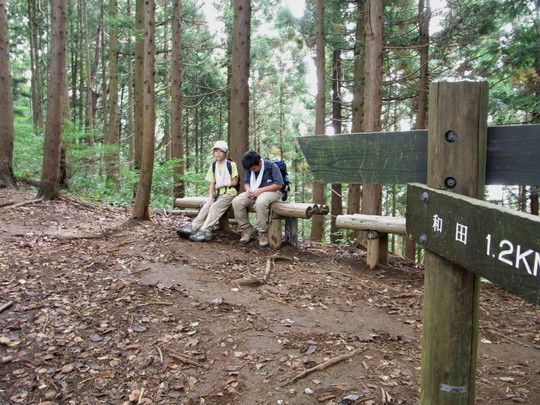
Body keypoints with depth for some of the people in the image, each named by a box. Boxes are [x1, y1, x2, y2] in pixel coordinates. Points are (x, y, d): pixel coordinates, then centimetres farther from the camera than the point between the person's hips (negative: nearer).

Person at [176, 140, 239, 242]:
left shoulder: (231, 165, -2)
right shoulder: (213, 166, 12)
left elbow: (235, 182, -4)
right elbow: (212, 184, 8)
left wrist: (220, 185, -2)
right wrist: (210, 196, -8)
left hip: (229, 193, -5)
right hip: (217, 193, 5)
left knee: (215, 207, -27)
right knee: (206, 206, -19)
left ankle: (205, 231, -36)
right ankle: (193, 227, -28)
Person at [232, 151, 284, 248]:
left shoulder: (271, 166, -12)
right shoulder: (249, 169, 7)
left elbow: (279, 184, -14)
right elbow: (246, 182, 18)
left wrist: (260, 190, -19)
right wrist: (247, 189, -9)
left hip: (271, 191, -6)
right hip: (254, 192, 6)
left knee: (260, 203, -41)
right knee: (236, 202, -21)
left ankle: (263, 233, -25)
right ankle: (247, 229, -8)